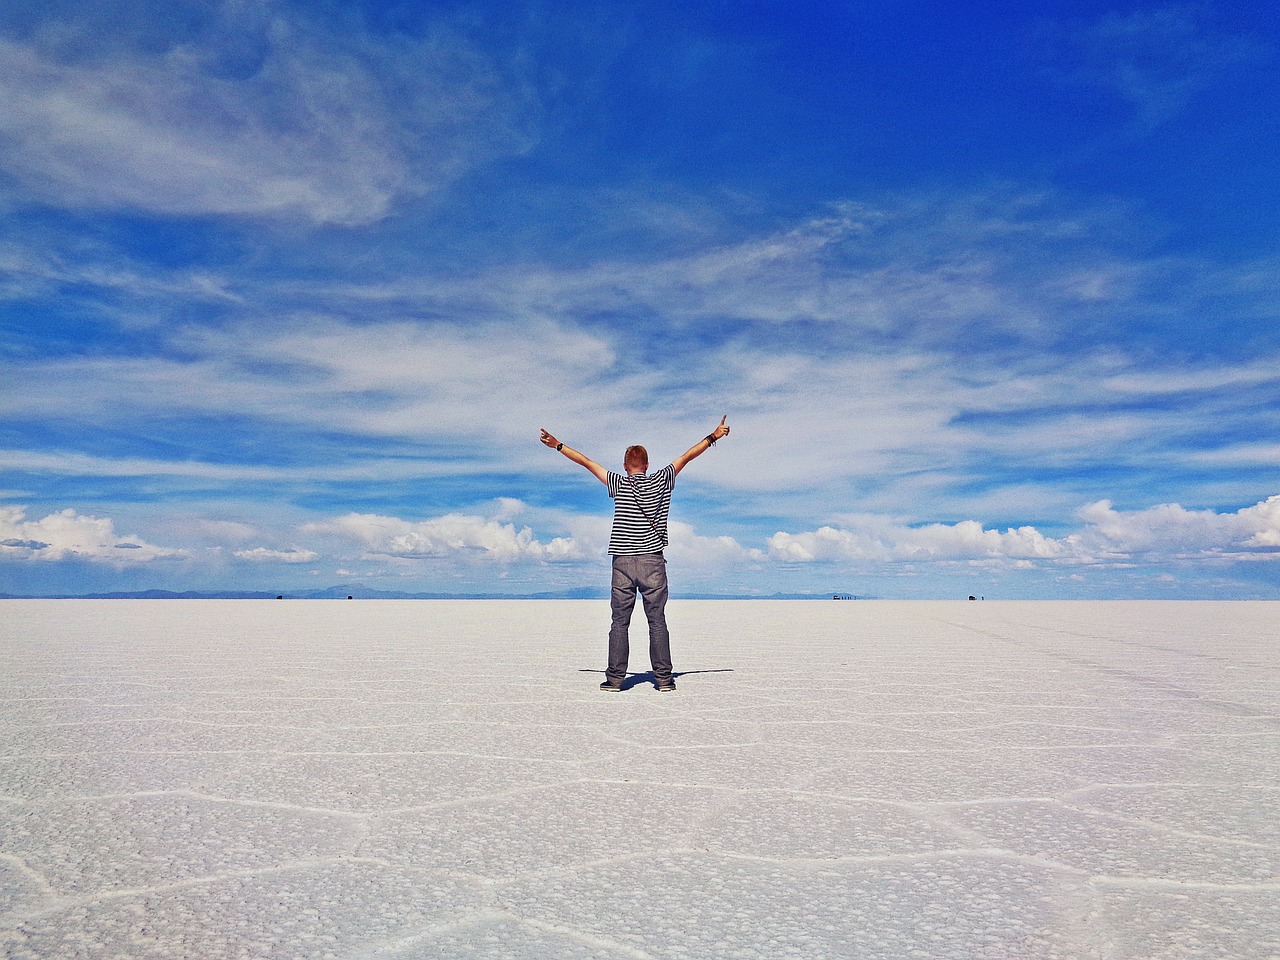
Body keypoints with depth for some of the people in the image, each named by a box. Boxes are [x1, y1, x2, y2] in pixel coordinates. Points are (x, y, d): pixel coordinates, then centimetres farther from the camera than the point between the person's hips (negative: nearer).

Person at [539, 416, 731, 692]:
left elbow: (587, 462, 10)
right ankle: (663, 678, 5)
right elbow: (687, 456, 14)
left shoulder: (619, 484, 4)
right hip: (653, 561, 0)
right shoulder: (661, 481, 5)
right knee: (657, 621, 3)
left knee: (619, 622, 3)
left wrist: (558, 445, 20)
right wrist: (714, 436, 24)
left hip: (623, 561, 0)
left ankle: (615, 678, 4)